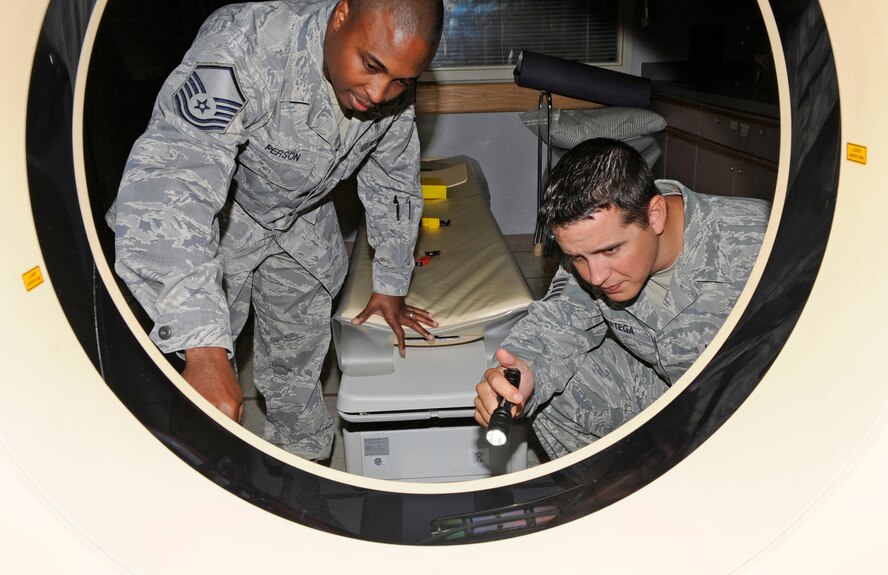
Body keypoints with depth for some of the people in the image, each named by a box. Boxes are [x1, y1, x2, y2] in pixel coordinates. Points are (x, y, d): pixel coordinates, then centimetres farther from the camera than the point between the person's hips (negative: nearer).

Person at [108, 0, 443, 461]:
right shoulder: (243, 46, -39)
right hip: (217, 220, -4)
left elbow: (393, 186, 0)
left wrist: (390, 285, 8)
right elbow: (167, 183, -49)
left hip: (303, 223, 4)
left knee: (296, 372, 12)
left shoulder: (394, 97, -19)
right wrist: (204, 350, -56)